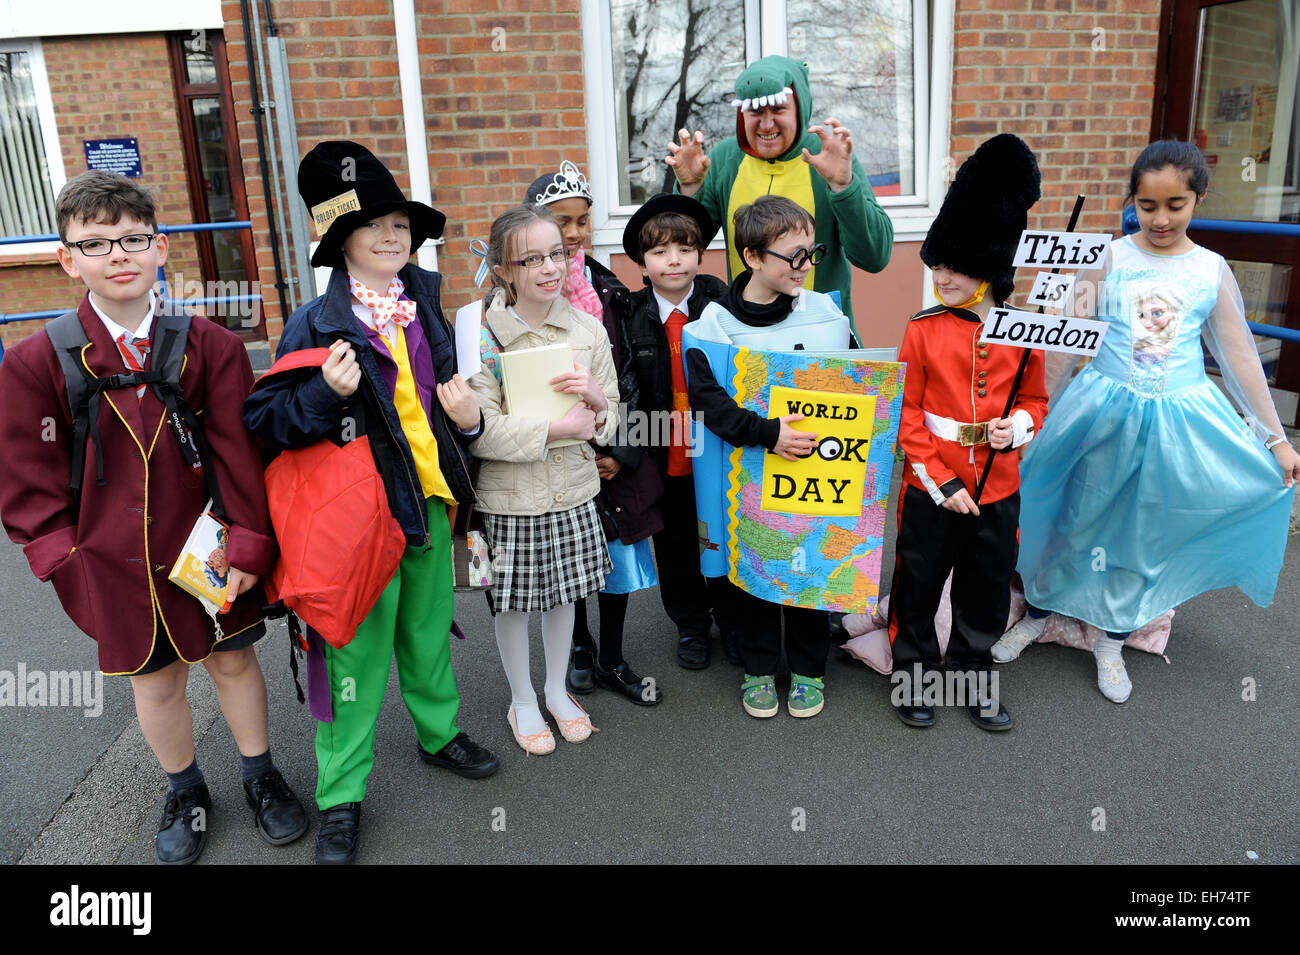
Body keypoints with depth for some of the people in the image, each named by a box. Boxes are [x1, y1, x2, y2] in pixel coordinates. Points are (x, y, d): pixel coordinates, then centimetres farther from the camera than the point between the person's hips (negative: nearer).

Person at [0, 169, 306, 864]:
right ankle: (184, 793, 41)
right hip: (117, 565, 0)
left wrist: (248, 545, -9)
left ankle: (260, 777, 39)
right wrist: (67, 559, -7)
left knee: (233, 659, 16)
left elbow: (241, 454, -7)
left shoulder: (210, 346, -8)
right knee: (155, 681, 16)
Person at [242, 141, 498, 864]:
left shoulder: (427, 309, 6)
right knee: (357, 651, 5)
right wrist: (326, 392, -27)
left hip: (429, 500, 5)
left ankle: (441, 732, 44)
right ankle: (341, 794, 22)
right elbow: (264, 421, -11)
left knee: (428, 630, 21)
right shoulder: (316, 325, -11)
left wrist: (468, 418, -1)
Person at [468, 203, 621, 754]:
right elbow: (480, 430, -21)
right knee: (513, 602, 11)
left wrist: (598, 398, -19)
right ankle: (522, 701, 34)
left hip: (572, 488, 4)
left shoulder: (587, 328, 0)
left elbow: (610, 421, 4)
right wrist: (559, 426, -22)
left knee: (564, 594, 18)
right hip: (509, 498, -3)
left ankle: (558, 690, 40)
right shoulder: (481, 337, -13)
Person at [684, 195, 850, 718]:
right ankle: (758, 667, 30)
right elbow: (705, 396, -19)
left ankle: (808, 668, 30)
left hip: (811, 465, 1)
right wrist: (766, 432, -27)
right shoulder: (716, 321, -9)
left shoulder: (826, 312, -2)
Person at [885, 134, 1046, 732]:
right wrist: (941, 483, -12)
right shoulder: (922, 330, -7)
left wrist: (1017, 426, -13)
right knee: (917, 591, 10)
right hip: (930, 490, -2)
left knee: (987, 594, 16)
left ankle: (975, 680, 36)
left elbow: (1035, 400, 11)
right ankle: (912, 676, 30)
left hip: (998, 489, 2)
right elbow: (906, 415, -6)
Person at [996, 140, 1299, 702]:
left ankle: (1112, 643, 29)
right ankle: (1038, 614, 32)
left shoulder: (1212, 270, 1)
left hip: (1177, 419, 2)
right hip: (1104, 412, -1)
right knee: (1077, 517, 8)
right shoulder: (1110, 259, -3)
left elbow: (1240, 358, 6)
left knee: (1147, 531, 10)